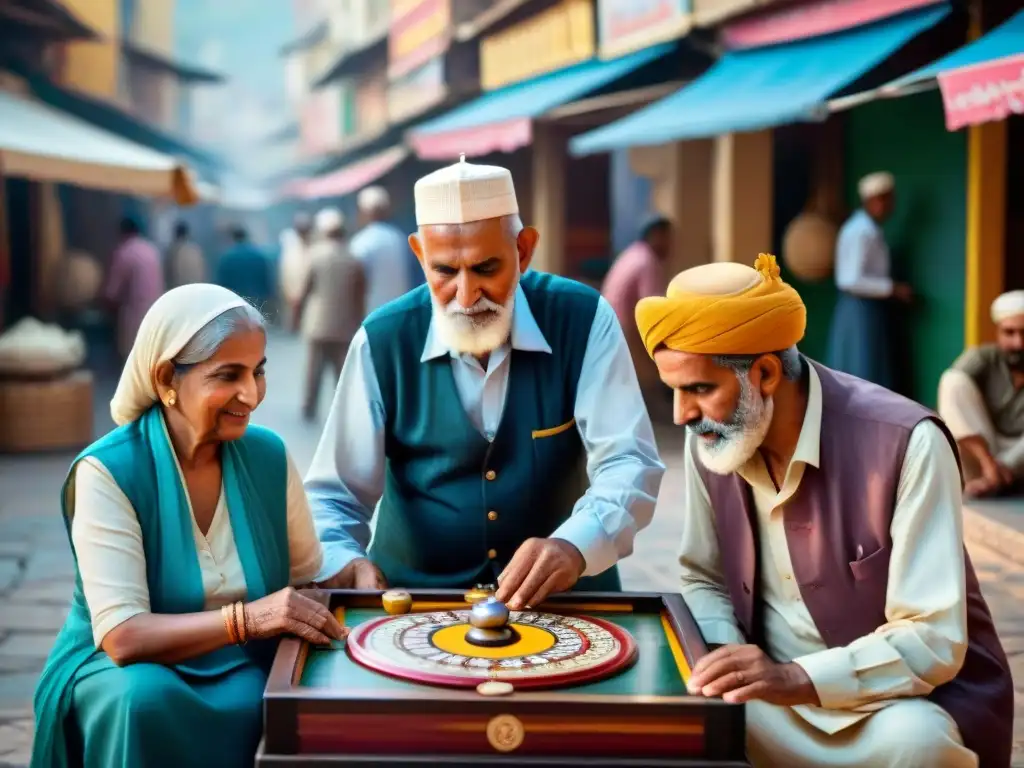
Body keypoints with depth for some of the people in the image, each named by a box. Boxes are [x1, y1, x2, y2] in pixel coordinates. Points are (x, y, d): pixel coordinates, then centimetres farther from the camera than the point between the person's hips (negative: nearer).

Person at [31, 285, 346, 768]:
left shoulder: (269, 456, -2)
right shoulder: (108, 472, -17)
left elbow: (307, 580, 7)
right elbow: (122, 637, -23)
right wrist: (248, 617, -35)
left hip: (247, 670, 3)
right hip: (123, 668, -3)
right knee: (145, 701, -36)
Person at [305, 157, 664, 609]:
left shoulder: (582, 320, -7)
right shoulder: (382, 341, -5)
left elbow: (629, 464, -14)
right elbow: (332, 496, -1)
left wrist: (574, 548, -33)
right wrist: (343, 565, -23)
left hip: (562, 595, 1)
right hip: (414, 596, 0)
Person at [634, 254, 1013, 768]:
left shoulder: (905, 442, -22)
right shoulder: (710, 441, -5)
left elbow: (934, 641, -23)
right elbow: (705, 580, 8)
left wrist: (797, 678, -36)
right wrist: (728, 661, -13)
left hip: (909, 696, -3)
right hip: (780, 692, 4)